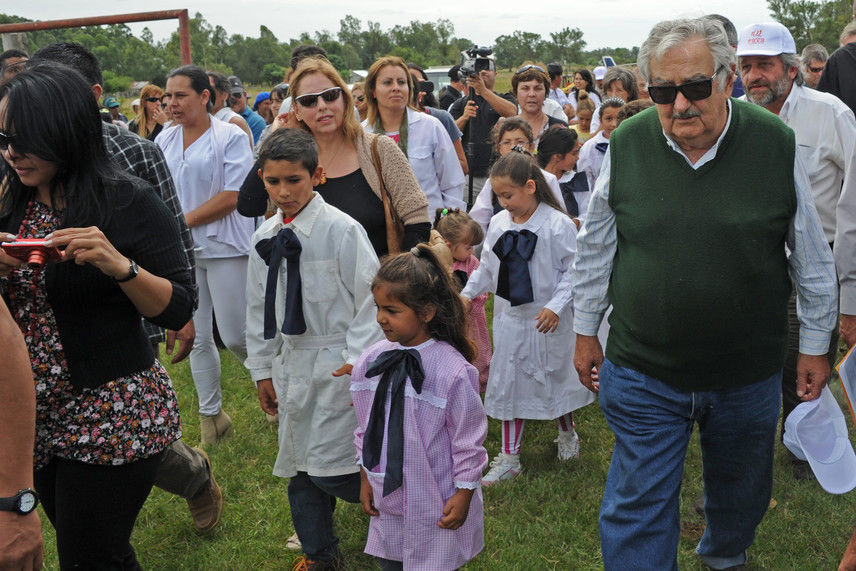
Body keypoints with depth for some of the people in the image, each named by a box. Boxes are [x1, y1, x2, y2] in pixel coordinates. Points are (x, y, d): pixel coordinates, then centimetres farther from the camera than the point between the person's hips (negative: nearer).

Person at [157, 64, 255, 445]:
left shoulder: (230, 137, -5)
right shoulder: (165, 140, 10)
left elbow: (231, 197, -13)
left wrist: (182, 222, -14)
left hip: (224, 247, -5)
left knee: (235, 337, -3)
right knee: (196, 338, 9)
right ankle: (211, 419, 22)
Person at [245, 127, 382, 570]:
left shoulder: (341, 230, -13)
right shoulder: (265, 237, 6)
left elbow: (371, 299, -11)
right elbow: (259, 306, 14)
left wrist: (359, 360, -14)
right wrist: (263, 368, 15)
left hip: (338, 362, -6)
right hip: (292, 362, 6)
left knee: (330, 469, -12)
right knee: (299, 466, 14)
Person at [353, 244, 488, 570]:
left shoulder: (453, 371, -20)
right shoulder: (370, 362, -3)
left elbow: (469, 439, -11)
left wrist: (463, 494, -7)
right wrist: (366, 479, 14)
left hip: (437, 506, -5)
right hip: (387, 498, 5)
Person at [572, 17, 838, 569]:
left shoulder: (776, 144, -10)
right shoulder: (626, 146, -8)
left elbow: (813, 257, 1)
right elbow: (596, 249, 5)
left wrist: (815, 343, 5)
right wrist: (586, 332, 9)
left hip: (748, 373, 1)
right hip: (643, 372, -1)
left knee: (741, 492, 24)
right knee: (638, 508, 3)